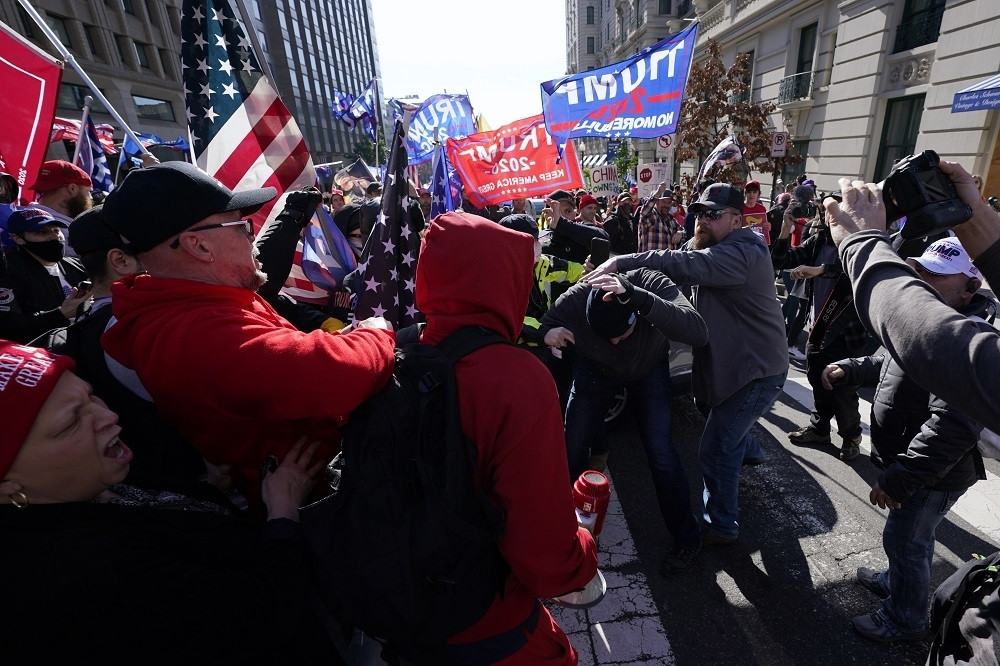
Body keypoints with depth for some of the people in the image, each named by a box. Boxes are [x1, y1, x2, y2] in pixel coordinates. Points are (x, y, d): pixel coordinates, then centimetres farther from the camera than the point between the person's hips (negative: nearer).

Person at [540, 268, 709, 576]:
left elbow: (699, 333, -52)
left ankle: (686, 540, 14)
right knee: (573, 446, -4)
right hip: (596, 369, 1)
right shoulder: (576, 298, -35)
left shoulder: (653, 284, -38)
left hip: (649, 369, -1)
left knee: (660, 450, -12)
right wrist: (547, 334, -45)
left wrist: (636, 295, -64)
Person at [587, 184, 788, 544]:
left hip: (756, 371, -10)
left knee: (715, 451, -3)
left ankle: (721, 527, 17)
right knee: (723, 420, 32)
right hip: (737, 362, 10)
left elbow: (686, 265, -40)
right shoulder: (717, 250, 9)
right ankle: (749, 449, 62)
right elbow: (689, 270, 0)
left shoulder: (740, 254, -25)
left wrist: (621, 262, -42)